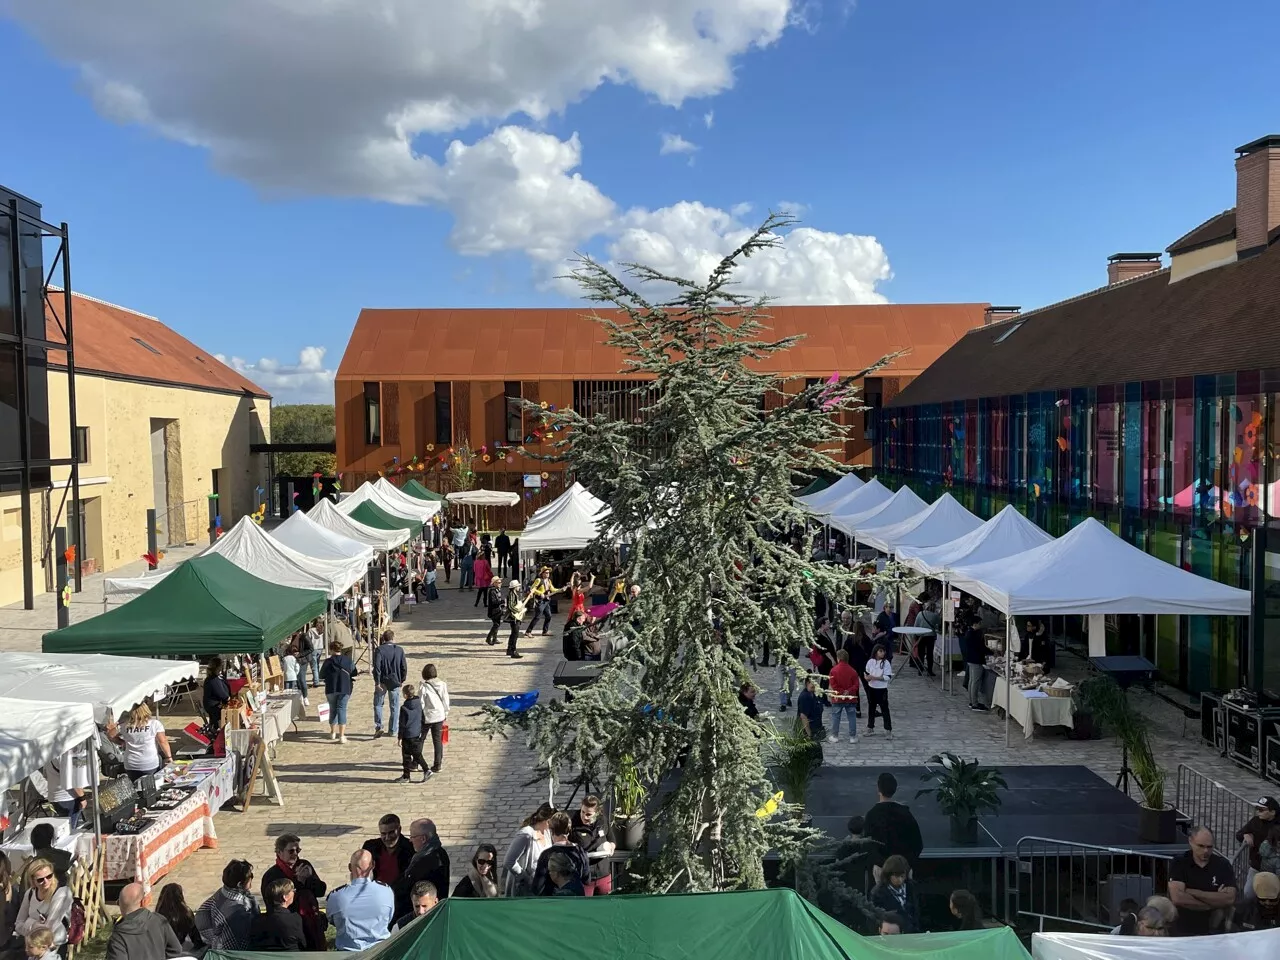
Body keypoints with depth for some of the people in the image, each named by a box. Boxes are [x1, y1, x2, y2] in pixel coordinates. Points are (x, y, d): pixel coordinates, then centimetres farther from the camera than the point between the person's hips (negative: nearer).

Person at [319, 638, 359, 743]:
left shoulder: (328, 661, -6)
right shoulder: (348, 660, 1)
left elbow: (321, 676, -1)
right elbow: (354, 673, 12)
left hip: (331, 689, 0)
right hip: (344, 689, 0)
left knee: (333, 709, 16)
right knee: (342, 710, 1)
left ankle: (333, 733, 28)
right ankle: (342, 736, -9)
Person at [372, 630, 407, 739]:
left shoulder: (380, 650, -9)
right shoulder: (399, 650, 0)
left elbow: (377, 667, -15)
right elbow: (404, 667, 1)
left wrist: (377, 682, -11)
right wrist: (402, 680, 12)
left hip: (382, 682, -2)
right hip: (395, 682, 2)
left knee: (378, 704, 11)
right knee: (394, 706, 10)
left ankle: (378, 727, -2)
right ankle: (393, 730, 13)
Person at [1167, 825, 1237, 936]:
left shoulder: (1223, 864, 3)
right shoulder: (1179, 863, -2)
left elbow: (1230, 899, -8)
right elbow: (1177, 898, -13)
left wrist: (1193, 892, -11)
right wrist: (1213, 904, -9)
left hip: (1215, 931, 2)